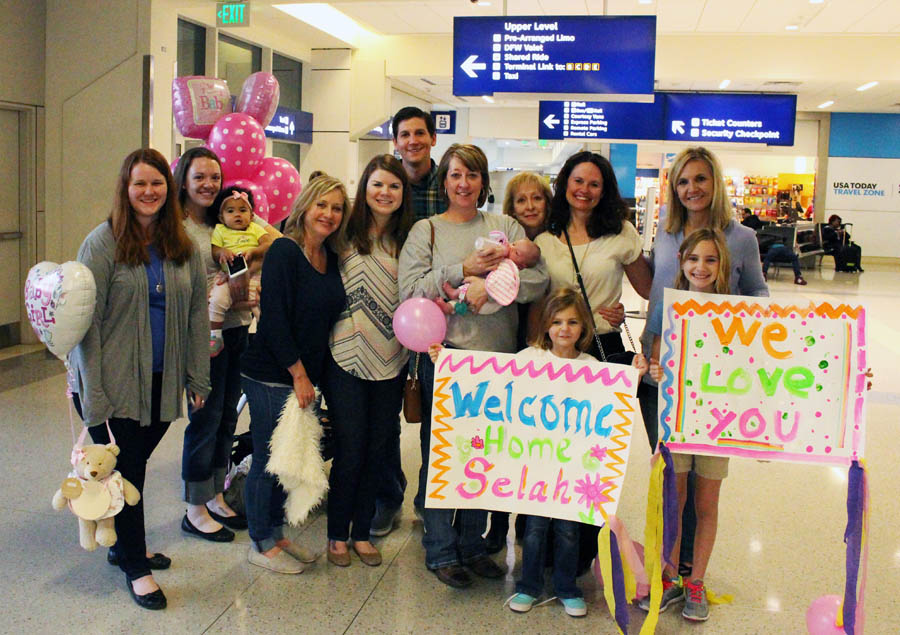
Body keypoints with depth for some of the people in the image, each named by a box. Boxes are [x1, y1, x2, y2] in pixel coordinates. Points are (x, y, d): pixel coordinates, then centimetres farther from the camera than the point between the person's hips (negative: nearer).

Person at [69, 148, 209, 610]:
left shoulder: (183, 246, 6)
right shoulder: (103, 243, -8)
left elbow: (197, 312, 10)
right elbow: (88, 320, -11)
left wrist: (197, 377, 6)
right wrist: (92, 394, -15)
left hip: (163, 382, 4)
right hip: (116, 382, -4)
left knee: (134, 464, 14)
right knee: (124, 470, 5)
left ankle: (125, 546, 36)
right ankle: (134, 567, 21)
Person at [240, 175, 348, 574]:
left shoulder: (331, 258, 9)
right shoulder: (284, 251, -13)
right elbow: (274, 318, -18)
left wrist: (311, 375, 8)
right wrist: (298, 373, -14)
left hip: (305, 376, 7)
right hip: (271, 376, -7)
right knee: (268, 459, 3)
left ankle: (276, 535, 30)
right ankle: (261, 545, 18)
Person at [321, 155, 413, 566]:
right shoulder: (346, 234, -5)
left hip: (391, 362, 3)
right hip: (347, 359, -3)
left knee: (377, 451, 11)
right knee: (350, 451, 2)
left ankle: (362, 532, 28)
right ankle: (337, 534, 22)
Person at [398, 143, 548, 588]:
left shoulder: (505, 227, 11)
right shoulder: (426, 230, 6)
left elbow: (539, 279, -2)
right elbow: (410, 289, -7)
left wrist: (491, 283, -16)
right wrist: (464, 270, -13)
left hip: (498, 357, 3)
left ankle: (473, 545, 25)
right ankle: (440, 551, 16)